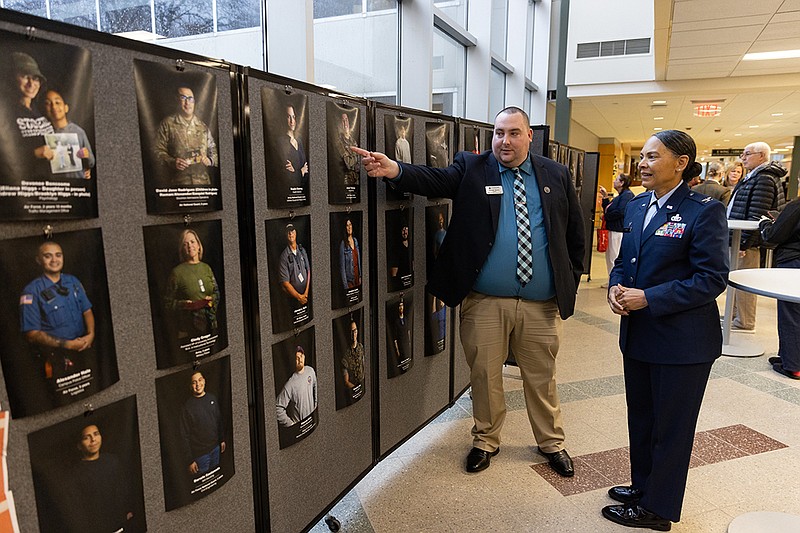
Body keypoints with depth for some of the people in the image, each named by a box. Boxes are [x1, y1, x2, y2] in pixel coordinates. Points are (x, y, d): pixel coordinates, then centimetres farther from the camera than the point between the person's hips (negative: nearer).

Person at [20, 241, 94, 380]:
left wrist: (91, 334, -10)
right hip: (56, 359, -4)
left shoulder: (73, 281, 6)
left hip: (84, 351, 5)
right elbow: (32, 334, -12)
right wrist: (67, 344, -18)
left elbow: (87, 311, 9)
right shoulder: (31, 291, -11)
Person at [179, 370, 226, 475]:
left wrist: (222, 439, 15)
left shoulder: (213, 398, 0)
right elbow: (185, 436, -15)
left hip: (215, 448, 5)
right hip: (200, 454, -5)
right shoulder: (187, 406, -17)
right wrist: (189, 460, -14)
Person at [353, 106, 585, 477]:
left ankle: (552, 443, 39)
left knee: (542, 379, 16)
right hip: (484, 302, -1)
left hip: (541, 305, 2)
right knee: (484, 376, 12)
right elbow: (436, 180, -17)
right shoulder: (471, 168, 2)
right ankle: (486, 441, 35)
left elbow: (575, 233, 12)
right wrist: (395, 170, -35)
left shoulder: (556, 175, 7)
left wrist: (571, 281, 8)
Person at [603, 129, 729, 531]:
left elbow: (712, 278, -18)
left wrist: (649, 298, -22)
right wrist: (616, 286, -7)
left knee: (670, 426, 10)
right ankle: (643, 486, 42)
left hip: (681, 341, -7)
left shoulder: (704, 211, -15)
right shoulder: (637, 205, 7)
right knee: (640, 419, 21)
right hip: (638, 335, 7)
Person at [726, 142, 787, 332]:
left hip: (747, 242, -10)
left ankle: (744, 323, 5)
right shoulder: (753, 177, 18)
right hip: (737, 240, 10)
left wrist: (743, 243, -23)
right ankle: (734, 316, 28)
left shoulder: (764, 179, -15)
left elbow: (756, 217, -22)